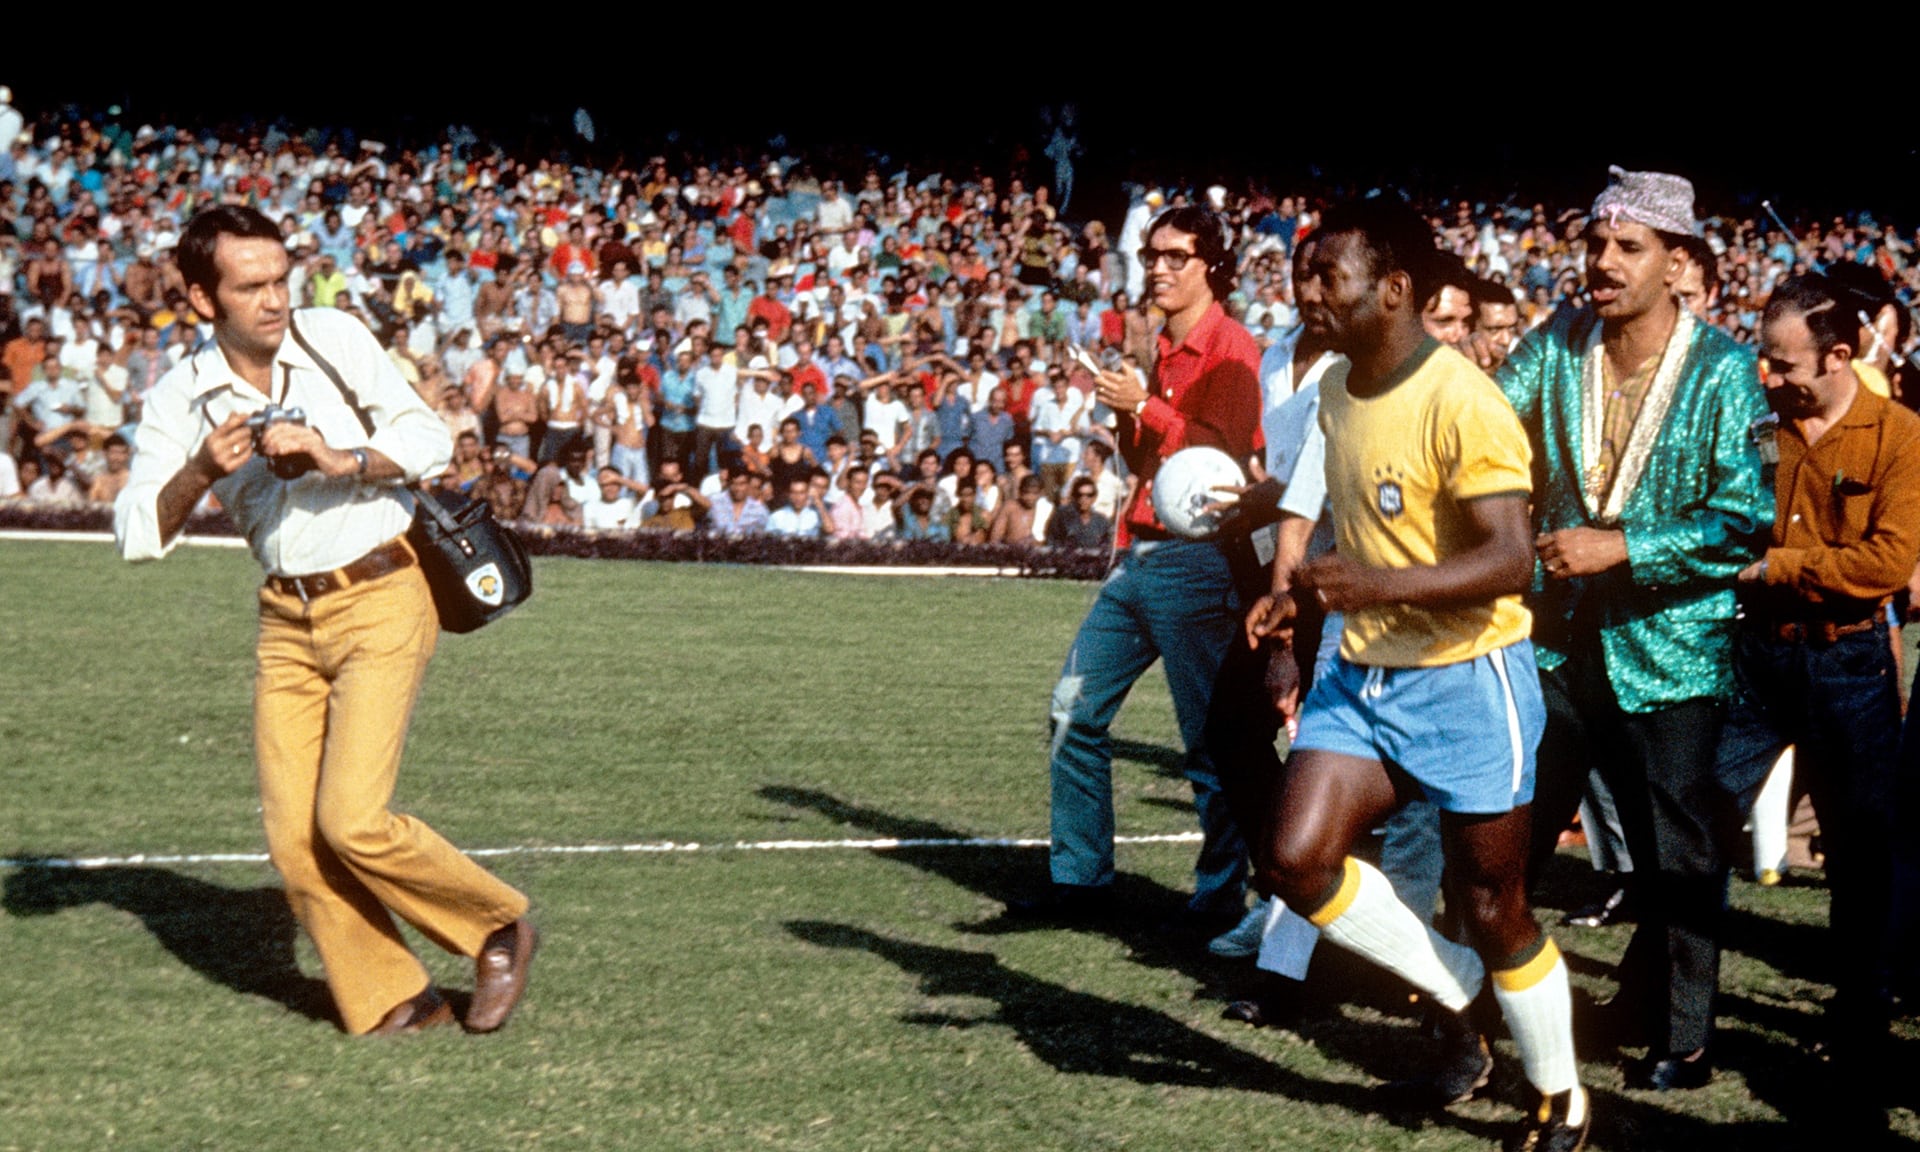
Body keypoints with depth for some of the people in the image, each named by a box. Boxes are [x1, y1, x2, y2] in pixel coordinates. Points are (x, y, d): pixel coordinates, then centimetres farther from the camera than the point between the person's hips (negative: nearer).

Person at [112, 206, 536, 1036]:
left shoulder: (334, 338, -6)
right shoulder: (179, 399, -1)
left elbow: (430, 438, -6)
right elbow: (137, 534, -7)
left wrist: (342, 460, -23)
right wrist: (200, 471, -24)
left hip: (381, 601, -4)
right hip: (287, 619, 4)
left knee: (351, 821, -15)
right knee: (292, 837, -1)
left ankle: (498, 927, 8)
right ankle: (392, 1000, 14)